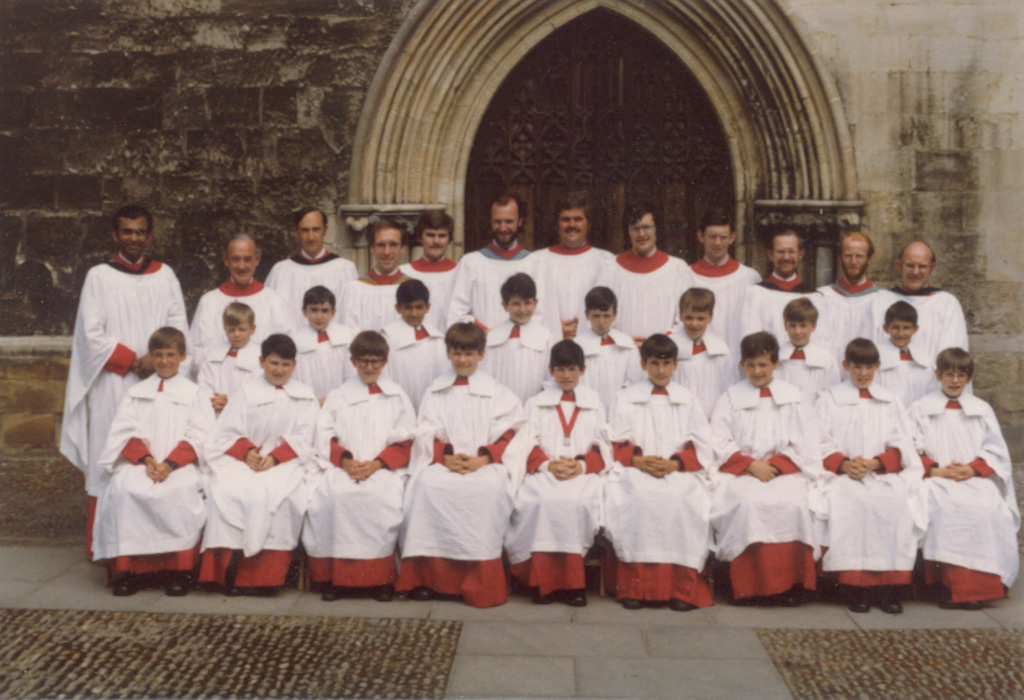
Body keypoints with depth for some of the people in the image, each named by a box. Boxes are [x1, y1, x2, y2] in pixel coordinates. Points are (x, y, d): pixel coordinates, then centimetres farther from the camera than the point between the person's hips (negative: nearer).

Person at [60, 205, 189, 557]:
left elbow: (179, 326, 8)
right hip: (113, 385, -2)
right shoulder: (99, 276, 4)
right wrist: (134, 361, -9)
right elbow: (92, 335, -3)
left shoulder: (164, 275, 12)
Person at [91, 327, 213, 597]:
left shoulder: (193, 393, 13)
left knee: (181, 491, -34)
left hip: (180, 464, -2)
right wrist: (146, 460, -12)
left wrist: (170, 464, -14)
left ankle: (177, 570, -22)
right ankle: (127, 570, -19)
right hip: (139, 462, 2)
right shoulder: (136, 393, 19)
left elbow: (197, 436, 1)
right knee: (123, 489, -29)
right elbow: (127, 432, 7)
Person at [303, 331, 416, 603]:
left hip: (384, 468, -1)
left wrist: (376, 464, -11)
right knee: (328, 495, -30)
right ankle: (333, 577, -20)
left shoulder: (397, 397, 15)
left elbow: (405, 442, 5)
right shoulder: (338, 396, 19)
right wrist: (345, 461, -12)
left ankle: (380, 579, -22)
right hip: (341, 467, 2)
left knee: (381, 497, -34)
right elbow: (325, 437, 8)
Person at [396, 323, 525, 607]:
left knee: (489, 489, -34)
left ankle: (483, 582, -27)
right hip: (443, 461, 2)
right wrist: (447, 457, -12)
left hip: (485, 463, -2)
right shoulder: (436, 391, 17)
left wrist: (482, 459, -14)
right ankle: (427, 576, -22)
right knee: (427, 485, -30)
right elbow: (427, 433, 8)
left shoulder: (496, 392, 11)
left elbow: (508, 434, 3)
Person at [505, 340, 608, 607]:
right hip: (544, 472, 0)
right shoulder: (537, 403, 20)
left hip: (583, 472, 0)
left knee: (578, 502, -34)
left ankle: (572, 583, -25)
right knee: (542, 502, -33)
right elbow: (529, 444, 8)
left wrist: (581, 465, -10)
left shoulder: (595, 403, 20)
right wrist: (548, 465, -12)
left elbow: (601, 445, 10)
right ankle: (543, 582, -26)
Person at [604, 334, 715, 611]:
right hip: (636, 469, 0)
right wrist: (638, 460, -12)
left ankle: (684, 588, -25)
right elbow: (617, 443, 8)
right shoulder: (626, 398, 18)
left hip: (680, 471, 0)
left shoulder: (689, 400, 19)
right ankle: (635, 586, -27)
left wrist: (674, 463, -10)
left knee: (680, 501, -32)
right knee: (638, 500, -32)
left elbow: (701, 446, 8)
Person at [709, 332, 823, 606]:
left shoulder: (793, 398, 14)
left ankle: (789, 584, -18)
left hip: (784, 471, 0)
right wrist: (751, 465, -11)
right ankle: (746, 586, -22)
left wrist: (776, 466, -10)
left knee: (792, 503, -31)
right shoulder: (732, 396, 13)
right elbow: (719, 442, 4)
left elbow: (806, 445, 6)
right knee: (747, 503, -32)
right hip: (740, 472, 0)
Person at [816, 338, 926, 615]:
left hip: (884, 475, 2)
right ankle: (854, 585, -25)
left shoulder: (890, 401, 20)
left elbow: (901, 446, 9)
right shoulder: (829, 398, 14)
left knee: (898, 504, -29)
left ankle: (888, 586, -22)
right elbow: (820, 444, 4)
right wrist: (844, 464, -14)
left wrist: (875, 463, -9)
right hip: (841, 474, -2)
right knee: (847, 504, -33)